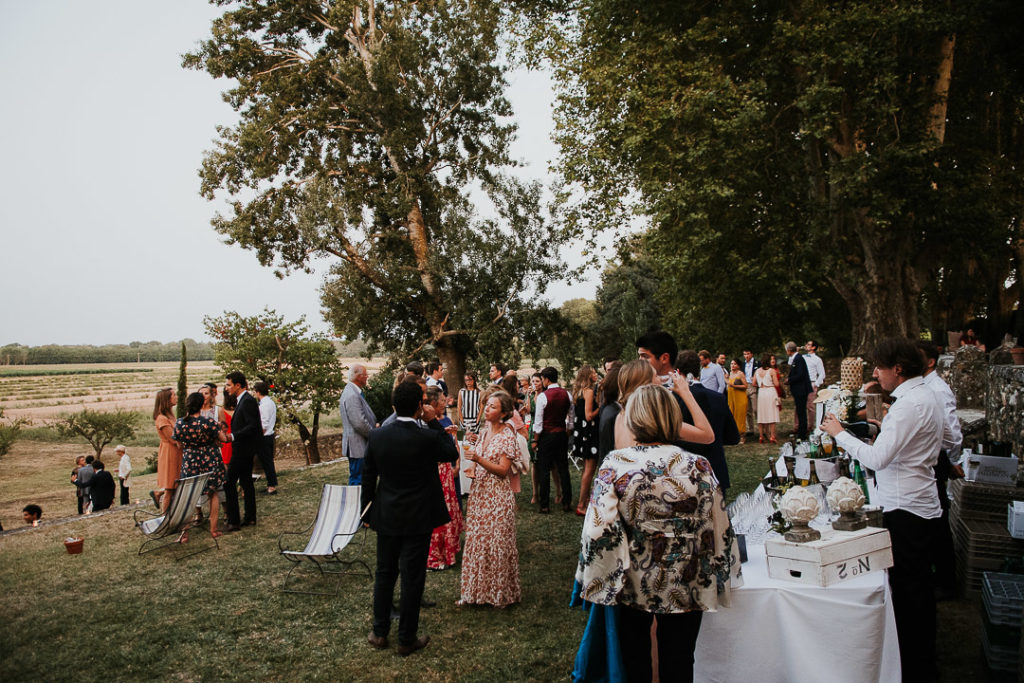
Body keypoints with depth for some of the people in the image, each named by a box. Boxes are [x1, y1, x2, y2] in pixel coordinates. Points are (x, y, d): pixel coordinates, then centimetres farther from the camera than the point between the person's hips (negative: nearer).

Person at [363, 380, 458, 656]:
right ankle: (407, 640, 21)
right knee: (412, 578, 8)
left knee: (384, 573, 19)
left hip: (386, 518, 4)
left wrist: (368, 510, 15)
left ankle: (379, 632, 31)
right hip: (417, 519, -4)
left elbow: (368, 477, 2)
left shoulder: (376, 436, -7)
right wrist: (434, 422, -2)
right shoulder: (427, 438, -20)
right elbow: (451, 453, 0)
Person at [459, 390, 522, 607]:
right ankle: (477, 590, 23)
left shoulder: (507, 435, -11)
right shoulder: (484, 432, 10)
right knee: (477, 541, 10)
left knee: (497, 543, 2)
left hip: (497, 497, -7)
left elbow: (503, 470, -16)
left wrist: (479, 460, -25)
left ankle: (500, 593, 17)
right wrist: (473, 470, 3)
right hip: (479, 494, 7)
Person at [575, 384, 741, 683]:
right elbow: (718, 530, -7)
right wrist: (717, 578, 8)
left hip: (631, 583, 0)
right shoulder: (698, 467, -13)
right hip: (684, 587, 0)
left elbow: (600, 528, -17)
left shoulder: (615, 464, -16)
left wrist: (595, 581, -4)